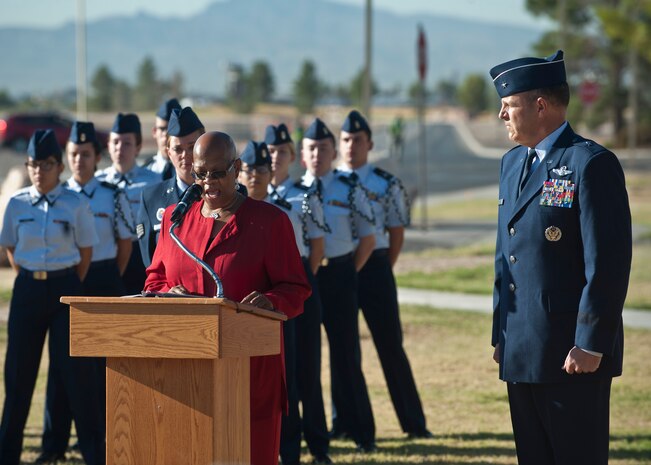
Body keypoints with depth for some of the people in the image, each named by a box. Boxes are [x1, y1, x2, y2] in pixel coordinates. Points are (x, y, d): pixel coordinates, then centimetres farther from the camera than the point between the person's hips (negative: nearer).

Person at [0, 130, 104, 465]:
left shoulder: (76, 205, -5)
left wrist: (70, 286, 4)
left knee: (75, 368, -3)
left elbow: (86, 252, 3)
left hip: (65, 287, -2)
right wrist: (32, 281, 8)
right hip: (28, 289, 2)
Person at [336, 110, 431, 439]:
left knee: (390, 345, 1)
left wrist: (381, 271, 1)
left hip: (374, 268, -2)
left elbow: (397, 233, 3)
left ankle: (413, 422, 7)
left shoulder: (386, 185, 0)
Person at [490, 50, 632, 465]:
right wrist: (501, 335, 16)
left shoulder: (592, 164, -11)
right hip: (521, 353, 8)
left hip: (574, 354, -8)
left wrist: (590, 346, -18)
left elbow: (609, 264, -16)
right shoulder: (513, 164, 15)